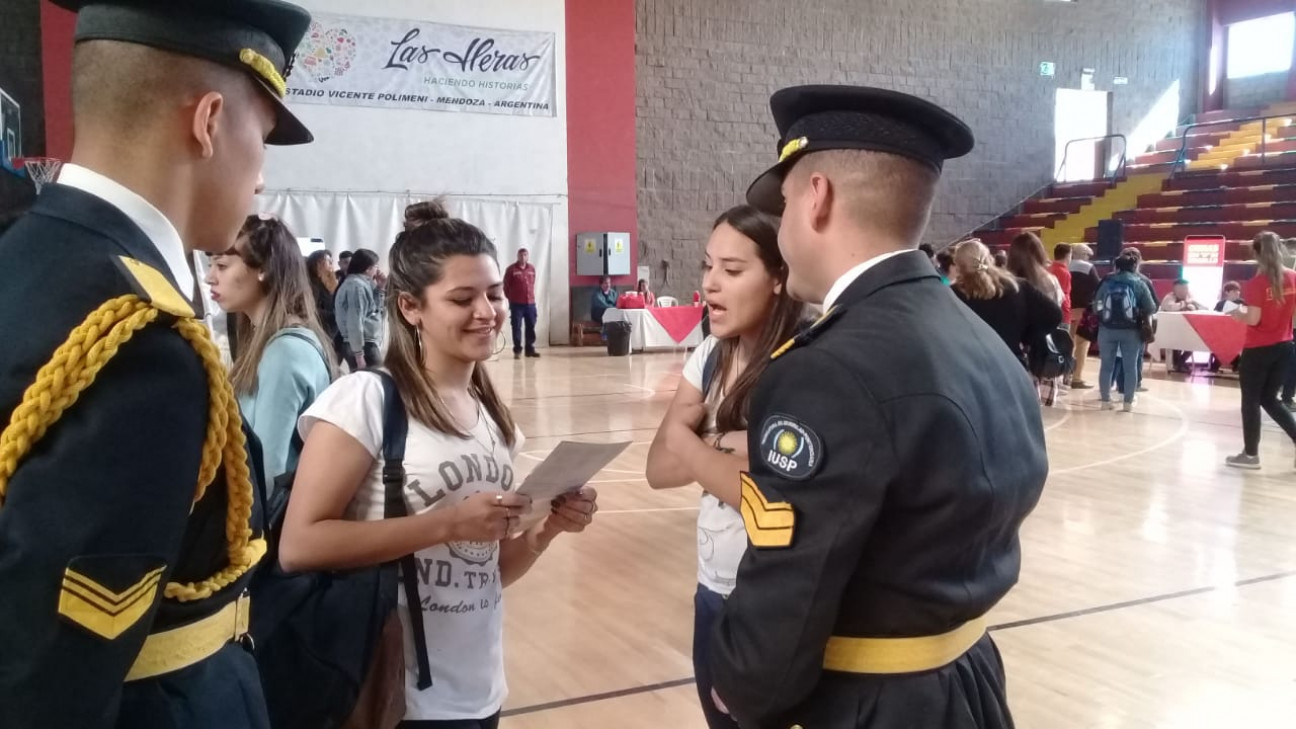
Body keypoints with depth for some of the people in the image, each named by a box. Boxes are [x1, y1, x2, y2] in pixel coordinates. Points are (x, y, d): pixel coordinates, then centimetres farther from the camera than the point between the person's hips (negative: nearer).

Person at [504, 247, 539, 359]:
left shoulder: (532, 269, 9)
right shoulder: (511, 269, -5)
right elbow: (506, 286, 0)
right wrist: (511, 298, 7)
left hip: (530, 303, 4)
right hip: (516, 304, -4)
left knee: (531, 327, 8)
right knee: (517, 327, -3)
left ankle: (530, 349, 17)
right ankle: (517, 350, 2)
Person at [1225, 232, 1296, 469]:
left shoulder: (1257, 283, -16)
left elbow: (1253, 319, -18)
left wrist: (1237, 313, 0)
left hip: (1258, 349, -6)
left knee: (1251, 401, 6)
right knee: (1269, 398, 18)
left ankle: (1250, 454, 13)